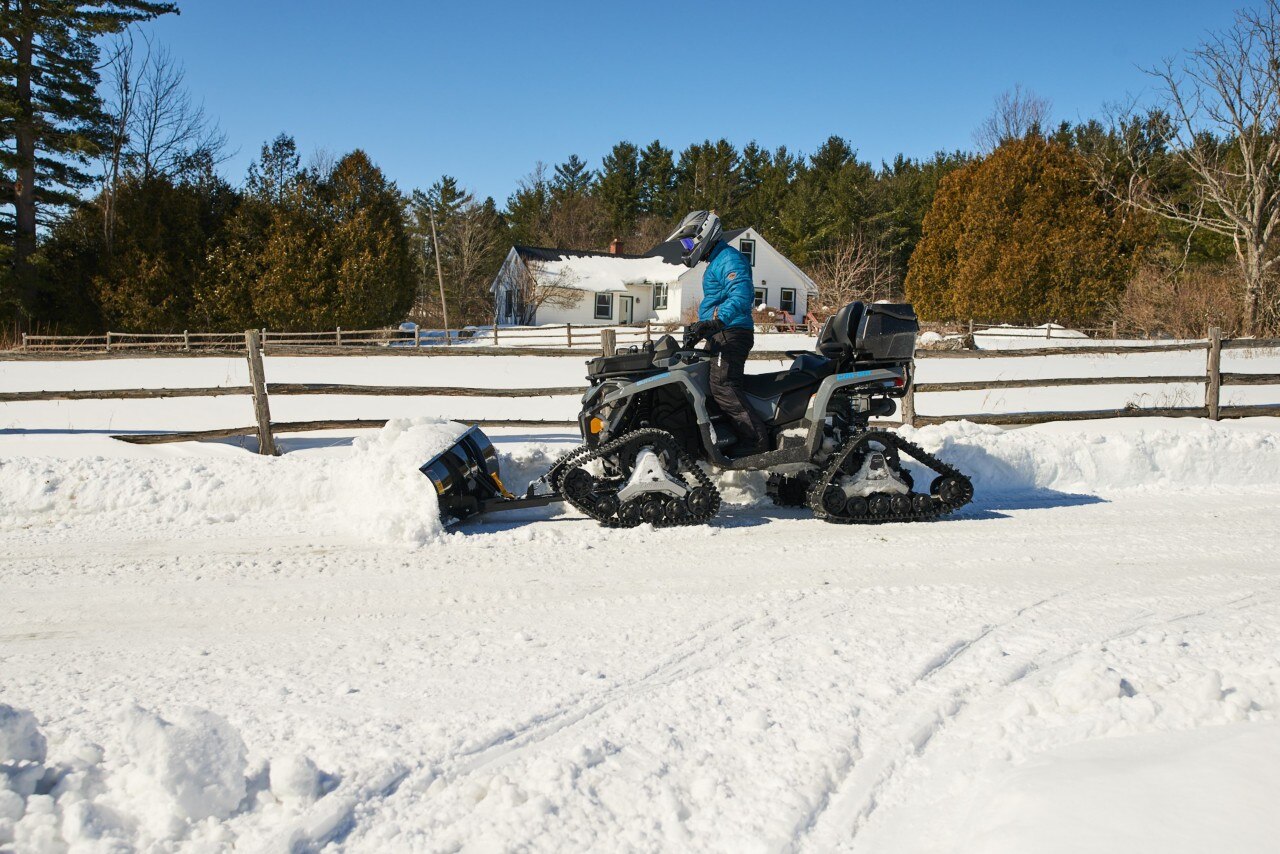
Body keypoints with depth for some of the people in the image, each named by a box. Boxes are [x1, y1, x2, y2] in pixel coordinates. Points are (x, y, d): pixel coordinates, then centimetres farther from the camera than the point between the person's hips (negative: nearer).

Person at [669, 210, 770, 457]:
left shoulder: (729, 259, -10)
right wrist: (699, 328, 29)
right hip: (722, 335, 11)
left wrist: (714, 321, -34)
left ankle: (756, 439, -22)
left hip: (731, 333, -11)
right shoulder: (716, 262, 25)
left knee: (723, 388, -20)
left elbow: (742, 295, -26)